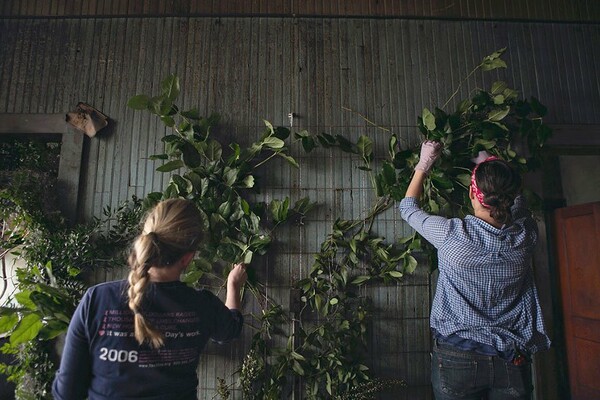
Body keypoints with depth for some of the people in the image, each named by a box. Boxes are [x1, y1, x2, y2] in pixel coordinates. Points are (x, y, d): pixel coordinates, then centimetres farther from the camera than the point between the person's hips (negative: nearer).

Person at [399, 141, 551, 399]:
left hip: (458, 358, -3)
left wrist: (424, 163, 12)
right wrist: (490, 165, 28)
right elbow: (516, 199, 15)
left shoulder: (452, 235, -20)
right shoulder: (525, 236, -9)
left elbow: (408, 207, 0)